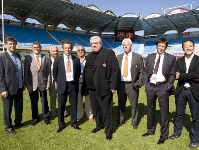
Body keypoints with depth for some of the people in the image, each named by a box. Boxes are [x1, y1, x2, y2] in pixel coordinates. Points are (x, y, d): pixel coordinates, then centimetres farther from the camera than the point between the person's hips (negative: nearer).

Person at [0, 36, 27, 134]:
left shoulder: (18, 56, 9)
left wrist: (23, 83, 14)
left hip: (19, 87, 6)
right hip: (8, 88, -6)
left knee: (19, 107, 18)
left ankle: (18, 122, 37)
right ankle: (8, 126, 27)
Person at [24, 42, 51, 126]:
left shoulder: (45, 58, 2)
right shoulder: (28, 58, 0)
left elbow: (48, 71, 2)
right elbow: (26, 72, -1)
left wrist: (48, 83, -2)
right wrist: (27, 84, -5)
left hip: (43, 83, 0)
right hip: (32, 84, 0)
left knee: (44, 102, 11)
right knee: (34, 102, 11)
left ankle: (46, 117, 28)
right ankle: (35, 118, 29)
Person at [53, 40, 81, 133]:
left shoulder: (76, 59, 2)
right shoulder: (58, 60, -1)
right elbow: (55, 73, 9)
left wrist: (75, 82, 8)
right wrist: (59, 83, 7)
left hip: (73, 85, 1)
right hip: (63, 85, -1)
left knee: (74, 105, 10)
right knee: (61, 106, 7)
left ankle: (74, 123, 27)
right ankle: (61, 124, 24)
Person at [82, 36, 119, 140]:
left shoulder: (108, 53, -7)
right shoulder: (89, 56, 16)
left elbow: (115, 70, -12)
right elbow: (86, 71, 17)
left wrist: (113, 86, -16)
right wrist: (85, 87, 12)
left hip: (103, 88, -7)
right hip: (91, 88, 7)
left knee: (106, 110, 4)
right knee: (95, 109, 19)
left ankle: (108, 131, 21)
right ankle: (99, 125, 40)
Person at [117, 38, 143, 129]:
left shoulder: (138, 57, 0)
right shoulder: (119, 57, 9)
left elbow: (141, 72, 0)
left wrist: (139, 83, -9)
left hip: (132, 85, -2)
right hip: (121, 84, 3)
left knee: (134, 105, 8)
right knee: (121, 104, 14)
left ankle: (134, 122, 25)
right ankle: (120, 121, 30)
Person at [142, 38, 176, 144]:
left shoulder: (171, 58, 0)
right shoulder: (150, 57, 9)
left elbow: (172, 74, 0)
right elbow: (146, 71, 11)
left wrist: (168, 86, -8)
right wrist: (146, 84, 2)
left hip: (163, 87, -3)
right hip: (150, 86, 4)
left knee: (164, 111, 3)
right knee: (150, 109, 15)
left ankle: (164, 135, 18)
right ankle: (150, 130, 33)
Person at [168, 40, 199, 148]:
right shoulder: (179, 61, 6)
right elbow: (176, 75, -7)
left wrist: (182, 76, -16)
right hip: (181, 91, 3)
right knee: (179, 114, 16)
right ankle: (177, 133, 34)